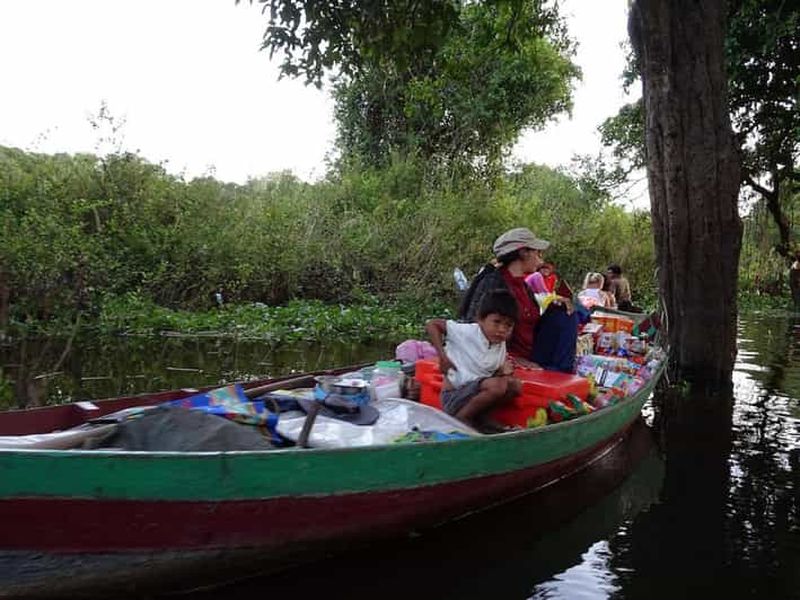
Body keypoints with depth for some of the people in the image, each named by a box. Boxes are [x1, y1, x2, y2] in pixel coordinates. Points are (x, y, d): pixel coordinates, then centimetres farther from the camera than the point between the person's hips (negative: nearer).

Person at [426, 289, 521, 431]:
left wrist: (503, 372, -9)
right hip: (455, 395, -7)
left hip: (476, 393, 7)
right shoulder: (467, 332, -15)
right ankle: (460, 418, -13)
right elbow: (431, 325, -13)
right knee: (498, 386, -29)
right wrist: (442, 356, -16)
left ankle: (477, 418, -8)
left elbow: (493, 376, 14)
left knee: (515, 385, -12)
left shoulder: (501, 345, 5)